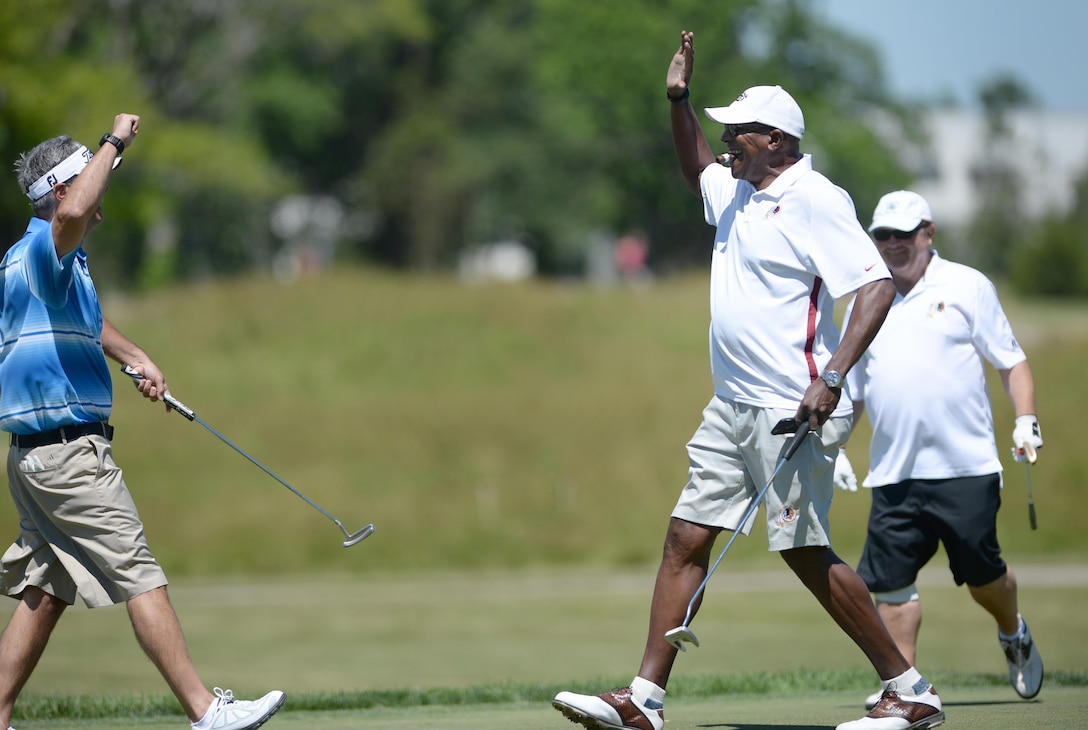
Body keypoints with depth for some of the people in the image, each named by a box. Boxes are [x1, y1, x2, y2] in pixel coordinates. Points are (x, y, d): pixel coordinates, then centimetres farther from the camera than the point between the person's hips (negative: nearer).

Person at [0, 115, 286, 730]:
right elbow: (72, 211, -38)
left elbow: (84, 320, 41)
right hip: (67, 445, -11)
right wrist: (116, 142, -27)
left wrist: (137, 358, 31)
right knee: (141, 577, -11)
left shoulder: (57, 265, 20)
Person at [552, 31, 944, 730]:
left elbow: (877, 286, -20)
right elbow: (698, 169, 39)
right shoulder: (737, 194, 14)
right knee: (686, 539, 3)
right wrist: (679, 100, 23)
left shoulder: (815, 199, -13)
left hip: (792, 410, -9)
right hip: (733, 409, 9)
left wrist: (832, 376, -29)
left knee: (805, 551, -8)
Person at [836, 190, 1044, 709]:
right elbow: (850, 391, 22)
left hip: (966, 468, -3)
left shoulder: (966, 287, 4)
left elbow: (1011, 360, 5)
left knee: (982, 573, 1)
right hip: (893, 473, 3)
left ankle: (1012, 634, 33)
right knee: (889, 580, -5)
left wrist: (1026, 419, -8)